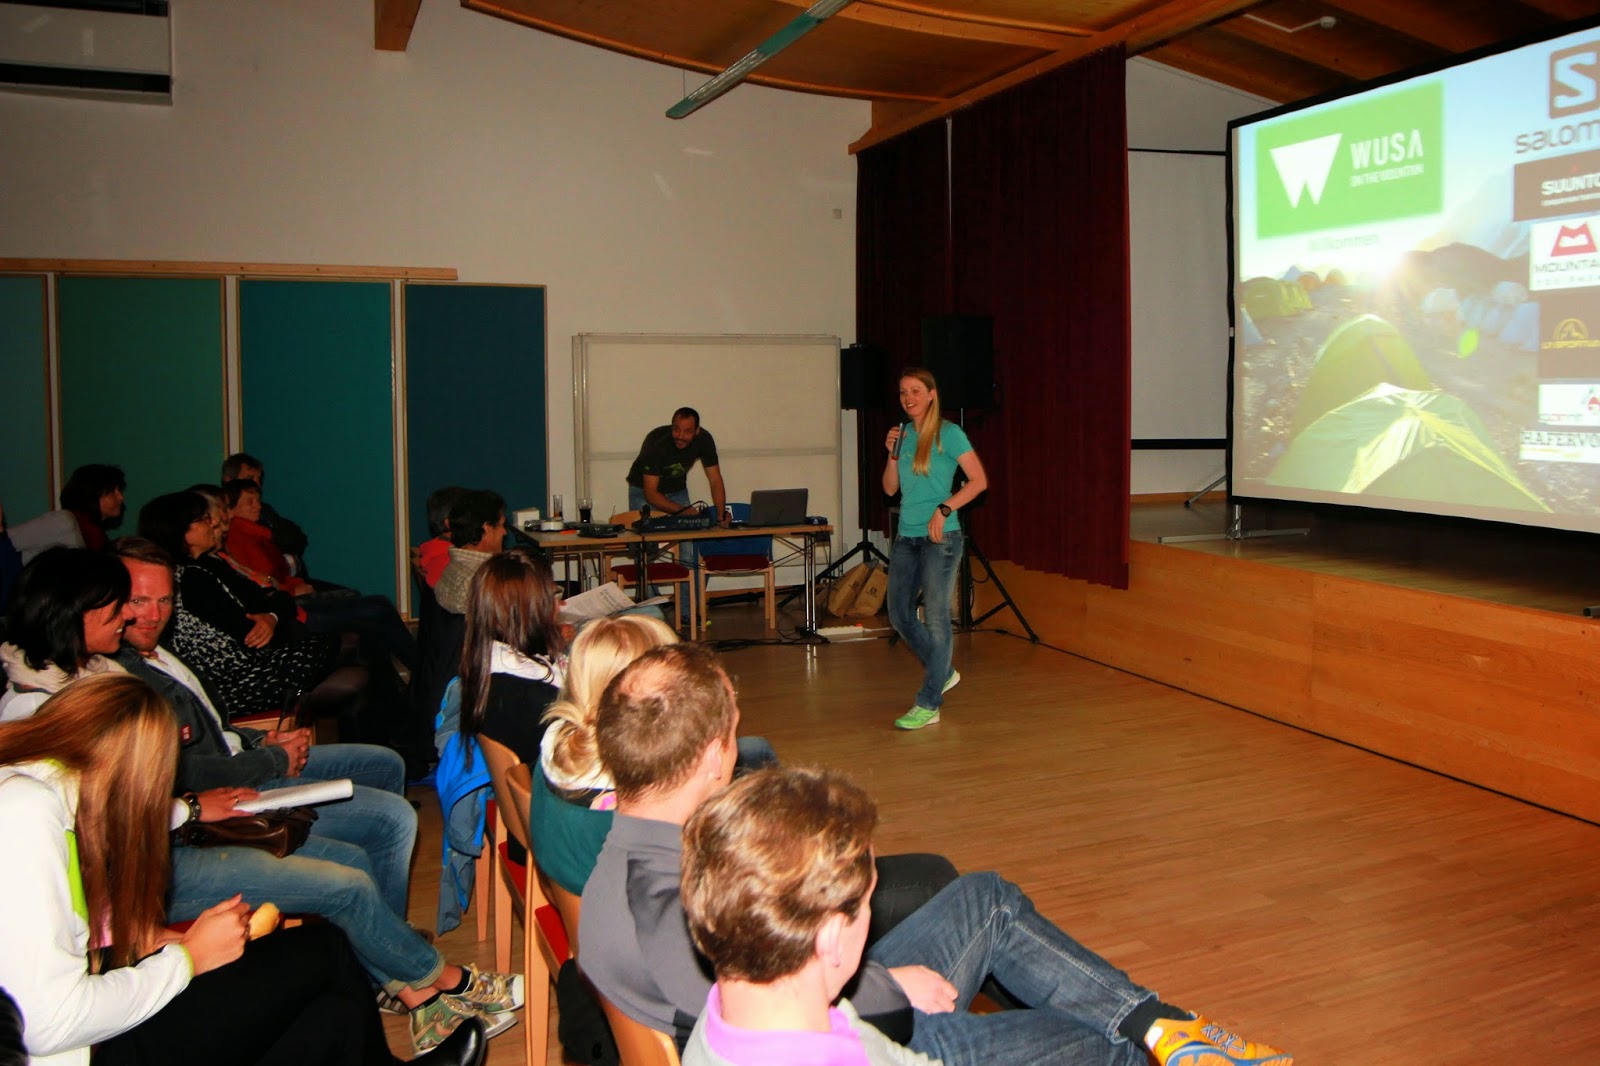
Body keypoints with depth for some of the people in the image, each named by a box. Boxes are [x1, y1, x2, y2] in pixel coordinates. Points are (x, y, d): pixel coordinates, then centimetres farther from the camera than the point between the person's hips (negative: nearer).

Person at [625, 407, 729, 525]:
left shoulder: (704, 439, -22)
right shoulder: (656, 441, -32)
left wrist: (721, 513, -30)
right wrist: (684, 511, -41)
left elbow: (715, 479, -15)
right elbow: (650, 493, -32)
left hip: (677, 490, 3)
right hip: (643, 490, -3)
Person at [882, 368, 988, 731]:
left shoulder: (949, 434, -6)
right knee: (899, 615, 10)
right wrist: (892, 454, -3)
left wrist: (944, 509, -18)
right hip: (906, 537, 7)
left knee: (935, 616, -5)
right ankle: (943, 672, 30)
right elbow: (890, 488, 12)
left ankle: (927, 705, 1)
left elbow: (979, 480, -9)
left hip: (940, 537, -7)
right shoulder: (903, 434, 11)